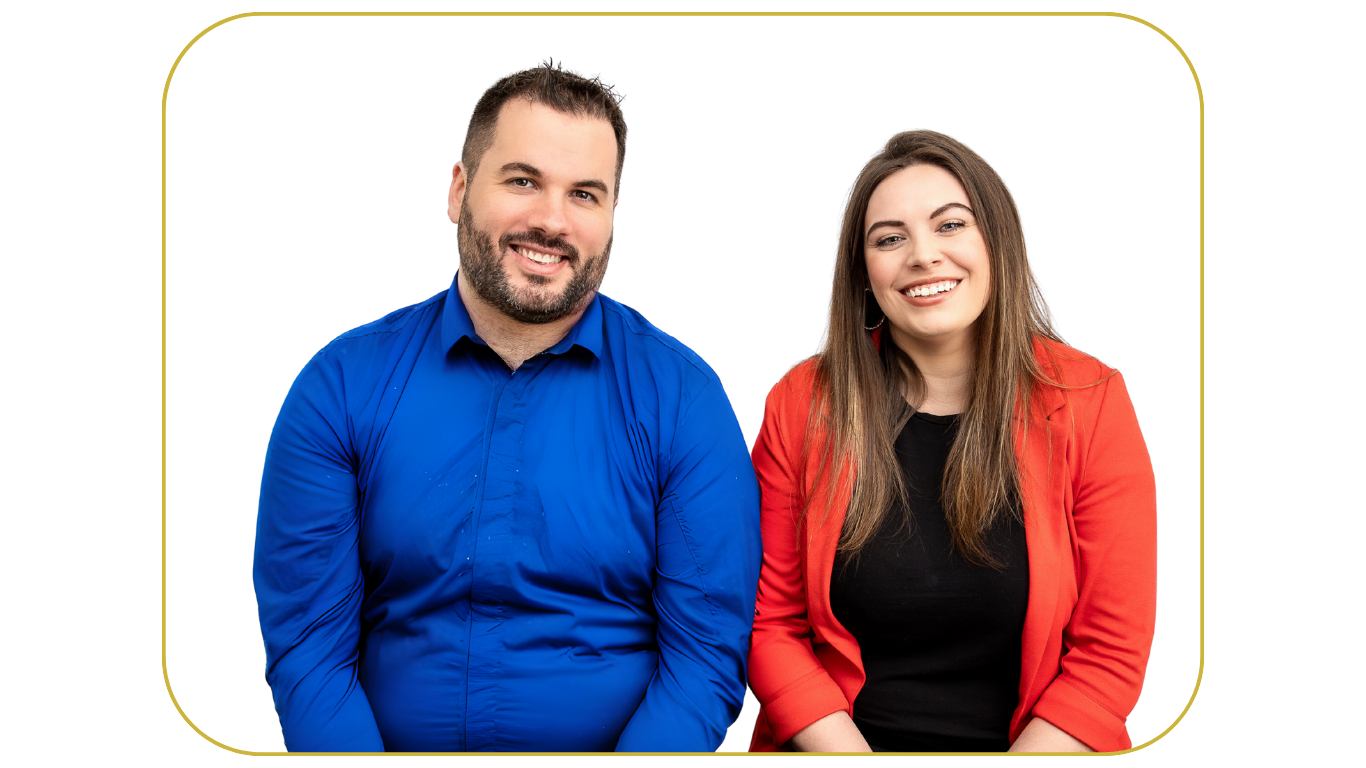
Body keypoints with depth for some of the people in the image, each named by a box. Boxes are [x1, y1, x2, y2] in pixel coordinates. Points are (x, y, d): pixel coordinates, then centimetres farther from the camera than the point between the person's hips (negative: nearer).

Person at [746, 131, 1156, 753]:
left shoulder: (1089, 404, -3)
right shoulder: (802, 405, 0)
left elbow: (1111, 652, -3)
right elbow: (769, 622, 1)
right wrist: (850, 753, -11)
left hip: (1031, 746, 2)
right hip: (836, 743, -1)